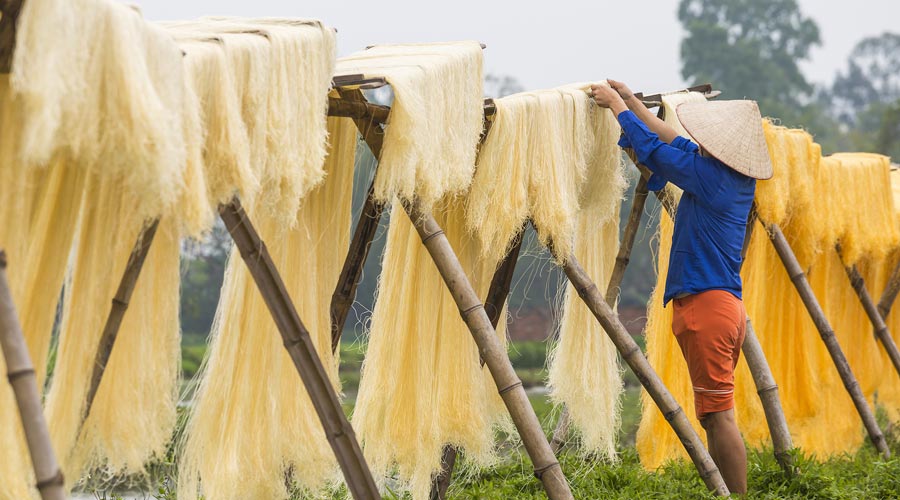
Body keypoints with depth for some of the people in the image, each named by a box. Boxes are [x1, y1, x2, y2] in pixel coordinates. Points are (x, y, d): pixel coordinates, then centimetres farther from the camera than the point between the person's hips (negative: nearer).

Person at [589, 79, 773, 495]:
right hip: (728, 304, 9)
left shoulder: (709, 174, -13)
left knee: (718, 414, -9)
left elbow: (652, 147, -4)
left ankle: (738, 494, -10)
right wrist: (631, 101, 26)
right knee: (715, 414, 11)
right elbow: (676, 144, 22)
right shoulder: (738, 178, 12)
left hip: (704, 305, -9)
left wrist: (617, 103, 11)